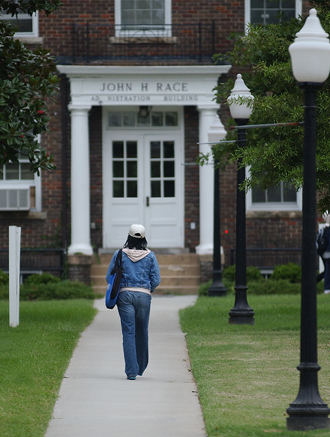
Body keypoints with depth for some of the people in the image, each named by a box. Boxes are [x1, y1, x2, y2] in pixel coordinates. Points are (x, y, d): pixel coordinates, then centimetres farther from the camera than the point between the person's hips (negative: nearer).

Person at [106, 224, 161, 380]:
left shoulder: (120, 254, 1)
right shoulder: (150, 256, 2)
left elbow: (109, 277, 3)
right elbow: (156, 279, 0)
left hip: (125, 295, -1)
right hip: (144, 296, 1)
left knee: (128, 333, -3)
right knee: (142, 332, 17)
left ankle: (131, 370, -13)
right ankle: (141, 367, 30)